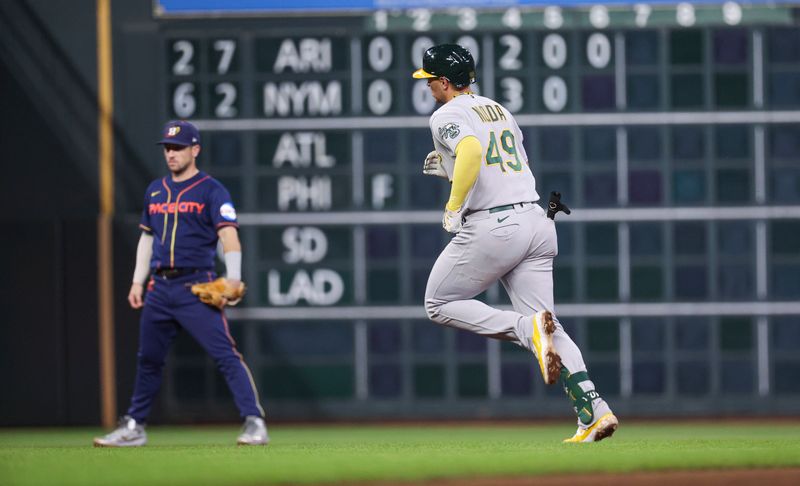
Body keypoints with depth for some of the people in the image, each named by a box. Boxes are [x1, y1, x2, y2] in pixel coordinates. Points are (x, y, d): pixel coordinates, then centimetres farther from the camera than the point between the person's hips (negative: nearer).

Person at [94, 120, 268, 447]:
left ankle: (254, 423, -17)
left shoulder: (211, 190, -3)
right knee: (148, 358, 12)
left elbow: (228, 235, -13)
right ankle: (133, 428, 23)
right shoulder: (155, 191, 16)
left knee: (225, 355, -14)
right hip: (159, 288, 6)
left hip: (196, 287, -6)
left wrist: (232, 279, -26)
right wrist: (137, 281, 17)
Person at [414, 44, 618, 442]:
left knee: (439, 304, 11)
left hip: (491, 227, -8)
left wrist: (454, 205, -17)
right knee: (548, 329, 8)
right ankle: (593, 410, -10)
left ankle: (528, 327, -12)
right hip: (536, 222, 8)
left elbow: (472, 150, -26)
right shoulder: (500, 111, 22)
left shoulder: (447, 116, -4)